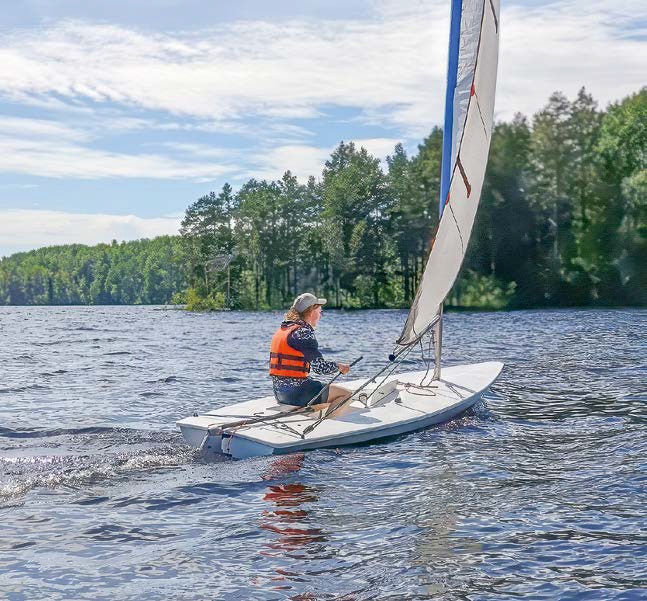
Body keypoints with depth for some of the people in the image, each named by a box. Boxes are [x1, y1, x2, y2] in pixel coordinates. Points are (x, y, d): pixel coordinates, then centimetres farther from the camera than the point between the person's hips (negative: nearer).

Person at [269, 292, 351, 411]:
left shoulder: (281, 330, 12)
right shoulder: (304, 332, -15)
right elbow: (320, 367, -17)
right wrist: (339, 366, 1)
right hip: (297, 394, -9)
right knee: (346, 394, -2)